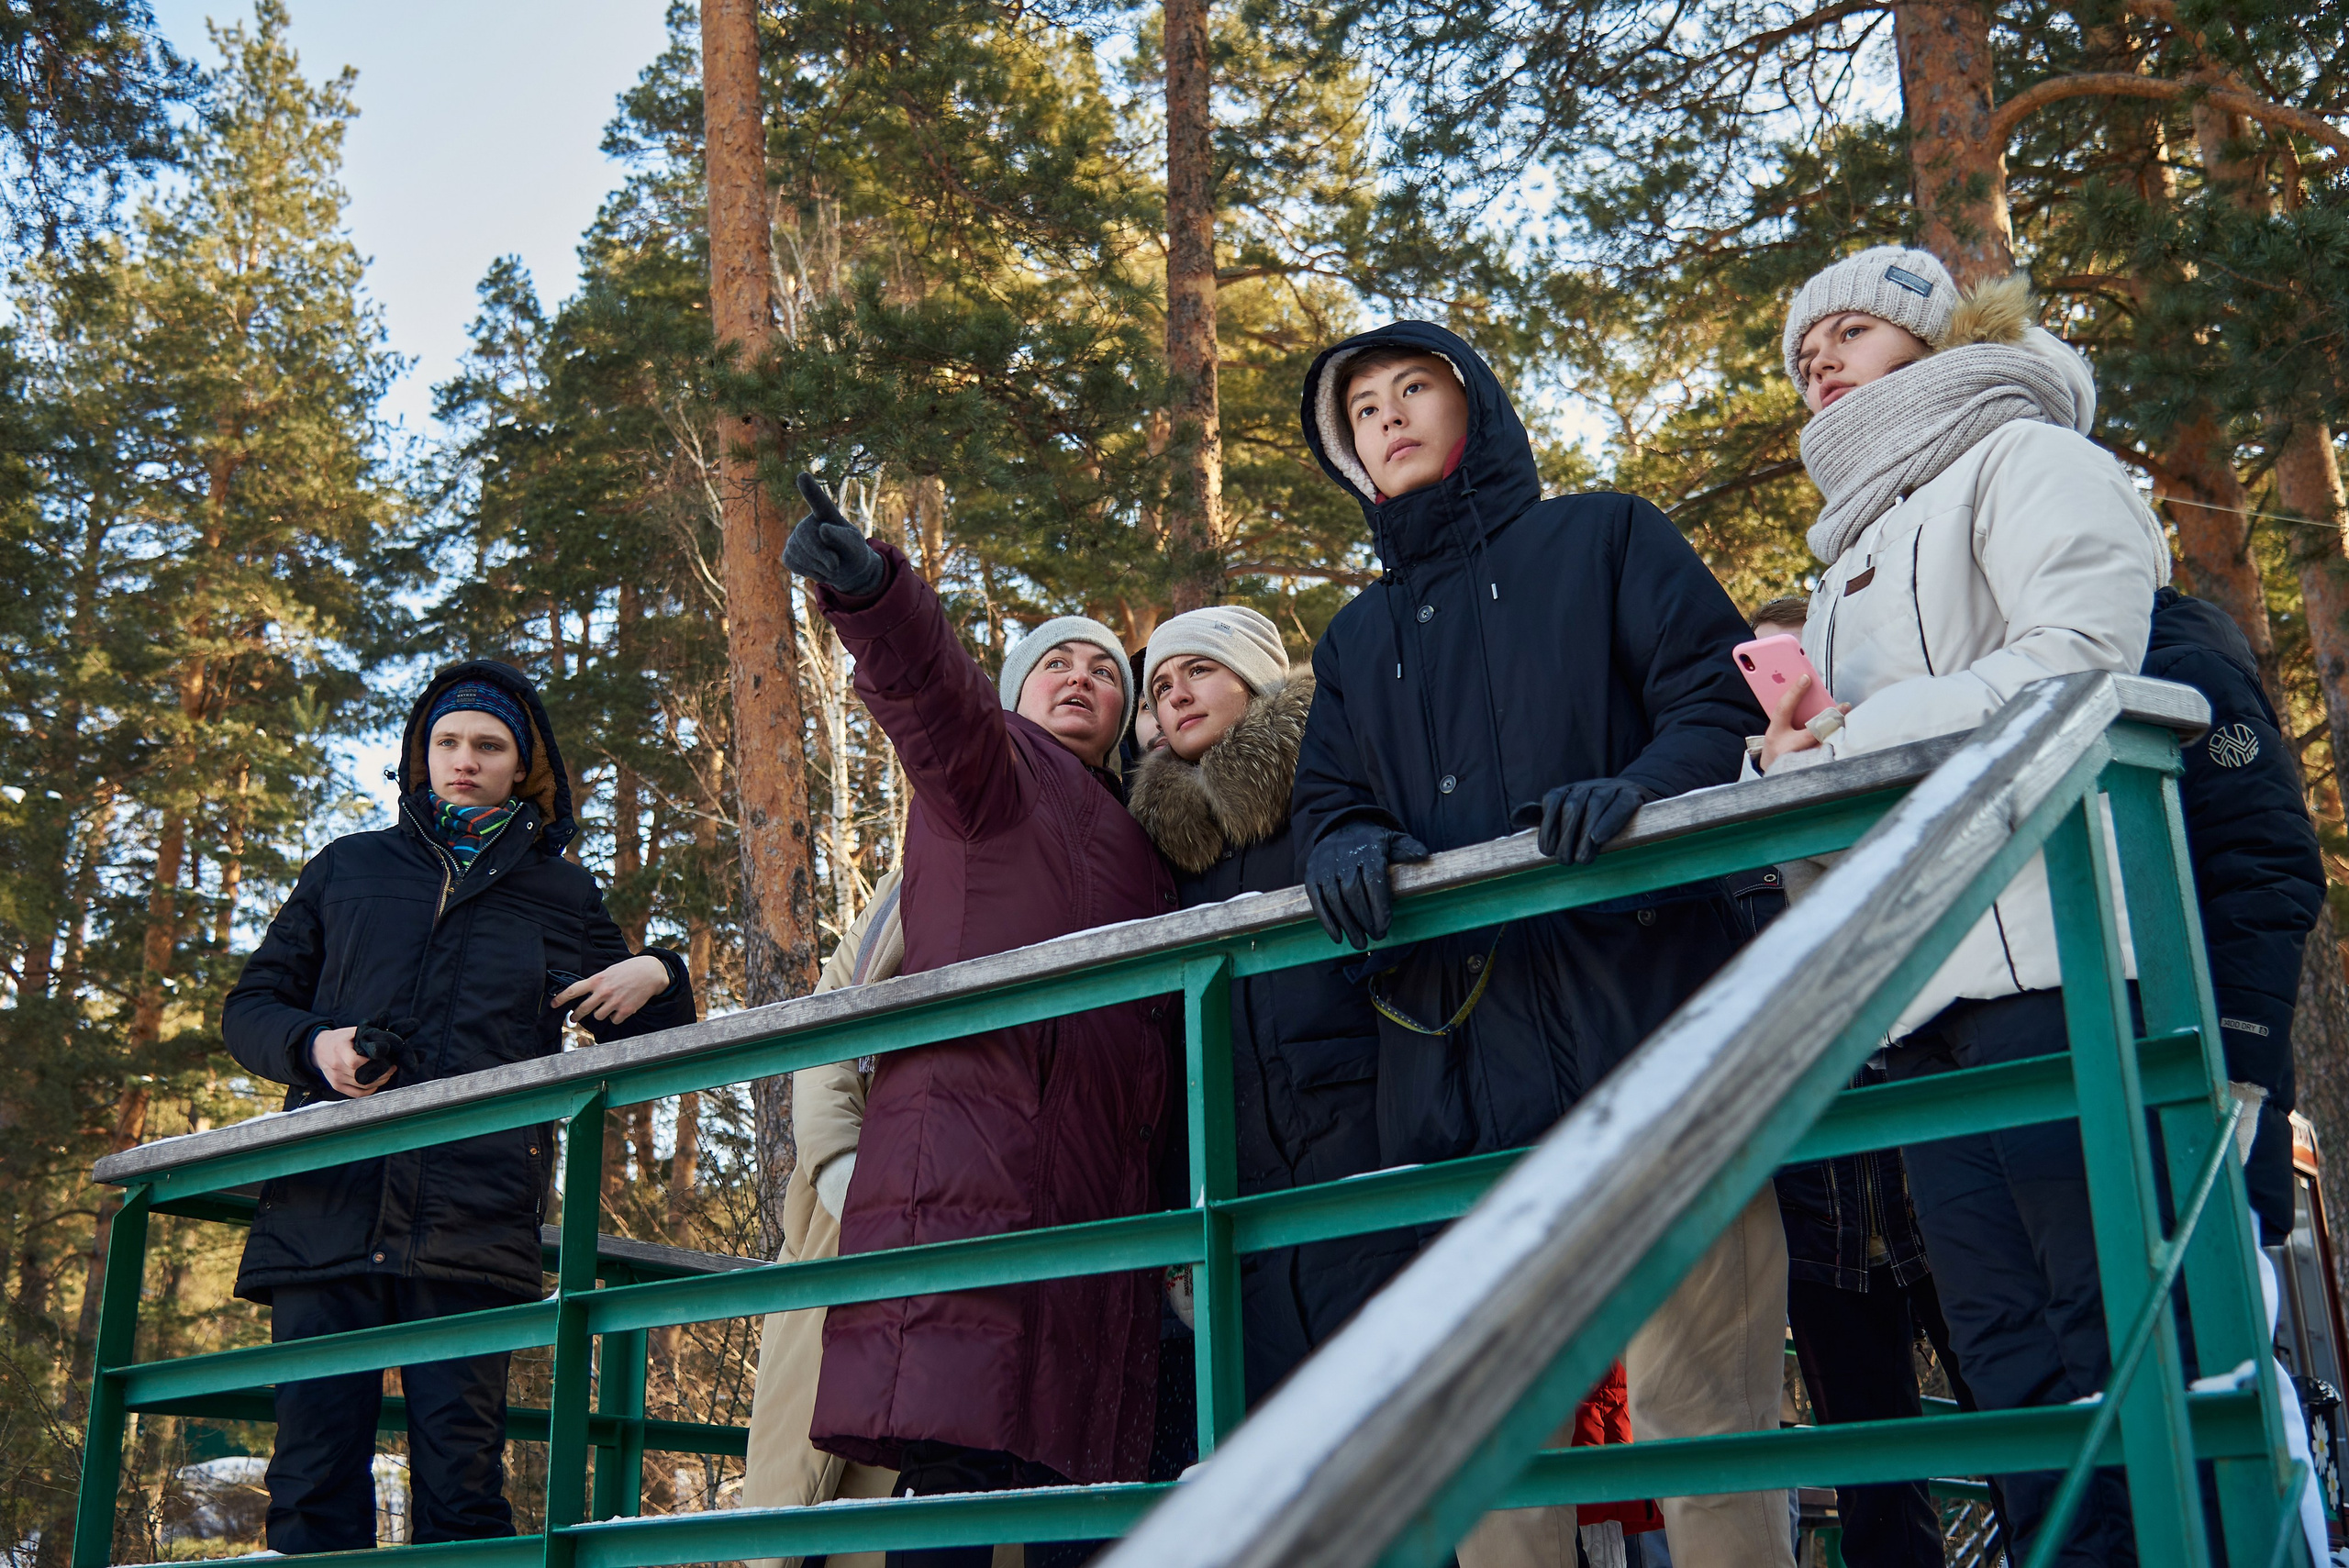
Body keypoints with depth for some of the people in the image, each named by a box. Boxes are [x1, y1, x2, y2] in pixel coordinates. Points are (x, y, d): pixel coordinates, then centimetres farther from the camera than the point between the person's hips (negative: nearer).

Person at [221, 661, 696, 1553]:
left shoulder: (564, 897, 18)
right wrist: (312, 1044, -2)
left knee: (460, 1477, -7)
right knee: (313, 1474, -2)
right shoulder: (349, 870, 19)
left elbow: (635, 1050, 22)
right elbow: (250, 1005, 20)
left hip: (472, 1226, -1)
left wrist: (659, 982, -1)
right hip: (327, 1207, 2)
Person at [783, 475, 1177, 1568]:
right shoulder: (993, 764, 11)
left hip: (1100, 1192, 7)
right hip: (974, 1142, -6)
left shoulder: (1139, 852, 31)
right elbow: (932, 692, -12)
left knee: (1074, 1476, 0)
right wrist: (865, 587, -32)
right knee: (959, 1464, -17)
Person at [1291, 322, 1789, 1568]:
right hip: (1456, 1052, 4)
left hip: (1642, 1002, -4)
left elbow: (1724, 697, 3)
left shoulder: (1605, 540, 15)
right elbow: (1323, 802, 18)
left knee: (1695, 1398, -7)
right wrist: (1344, 848, -6)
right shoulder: (1358, 639, 27)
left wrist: (1639, 787, -19)